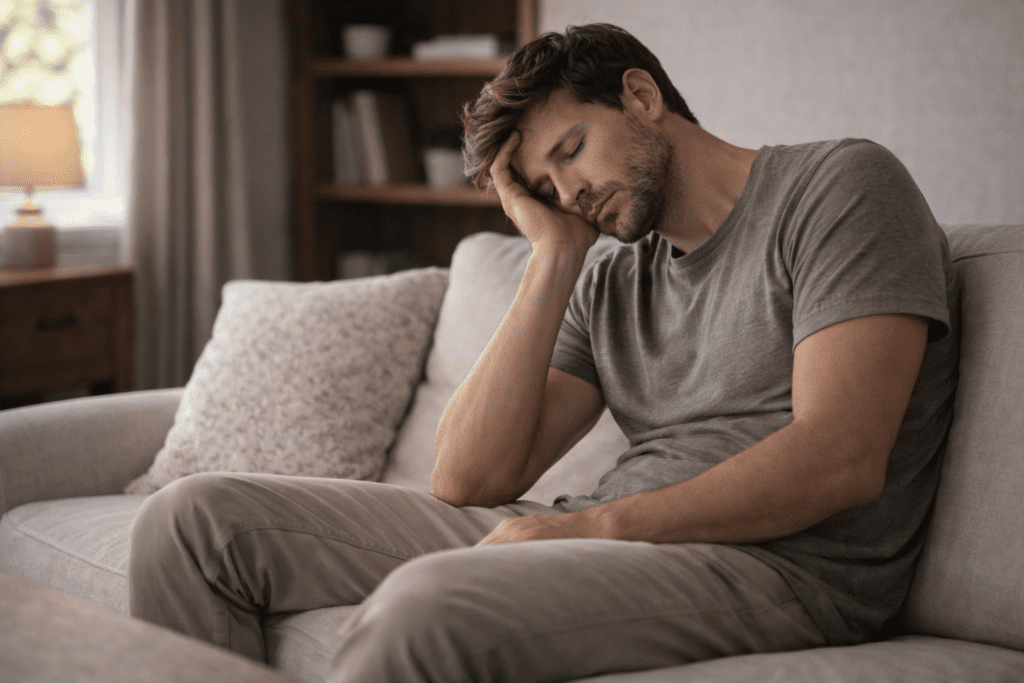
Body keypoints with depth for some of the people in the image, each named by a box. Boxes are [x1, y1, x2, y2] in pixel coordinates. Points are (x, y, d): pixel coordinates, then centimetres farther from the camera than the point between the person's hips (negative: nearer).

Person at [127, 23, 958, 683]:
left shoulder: (838, 186, 1)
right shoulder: (609, 283, 19)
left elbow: (838, 462, -12)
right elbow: (470, 479, 7)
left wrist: (596, 522, -14)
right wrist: (555, 256, 5)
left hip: (778, 566, -7)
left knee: (427, 606, -38)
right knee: (197, 518, 1)